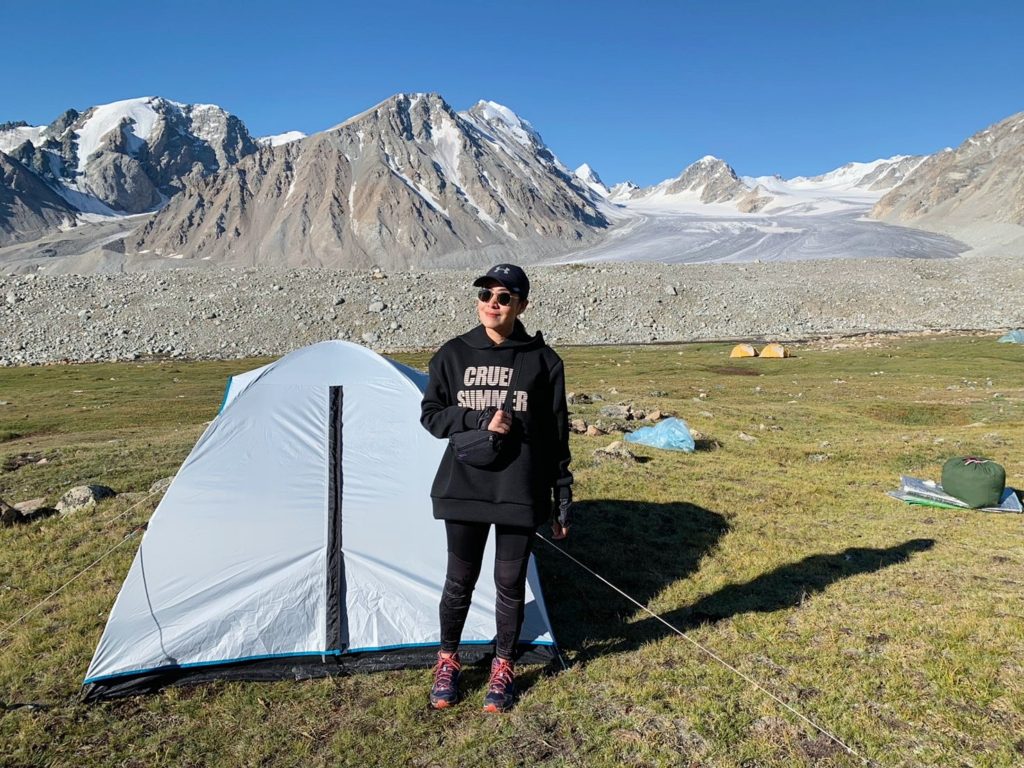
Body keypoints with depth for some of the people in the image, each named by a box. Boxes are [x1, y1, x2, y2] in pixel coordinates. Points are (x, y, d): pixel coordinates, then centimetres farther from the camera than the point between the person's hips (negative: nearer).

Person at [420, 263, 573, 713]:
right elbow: (430, 415, 3)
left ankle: (503, 668, 34)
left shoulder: (542, 361, -4)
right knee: (459, 581, 13)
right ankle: (448, 661, 37)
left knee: (510, 584, 12)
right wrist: (479, 422, -15)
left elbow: (557, 436, 0)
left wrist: (562, 501, 1)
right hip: (464, 489, 1)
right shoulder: (454, 354, 0)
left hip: (520, 493, -1)